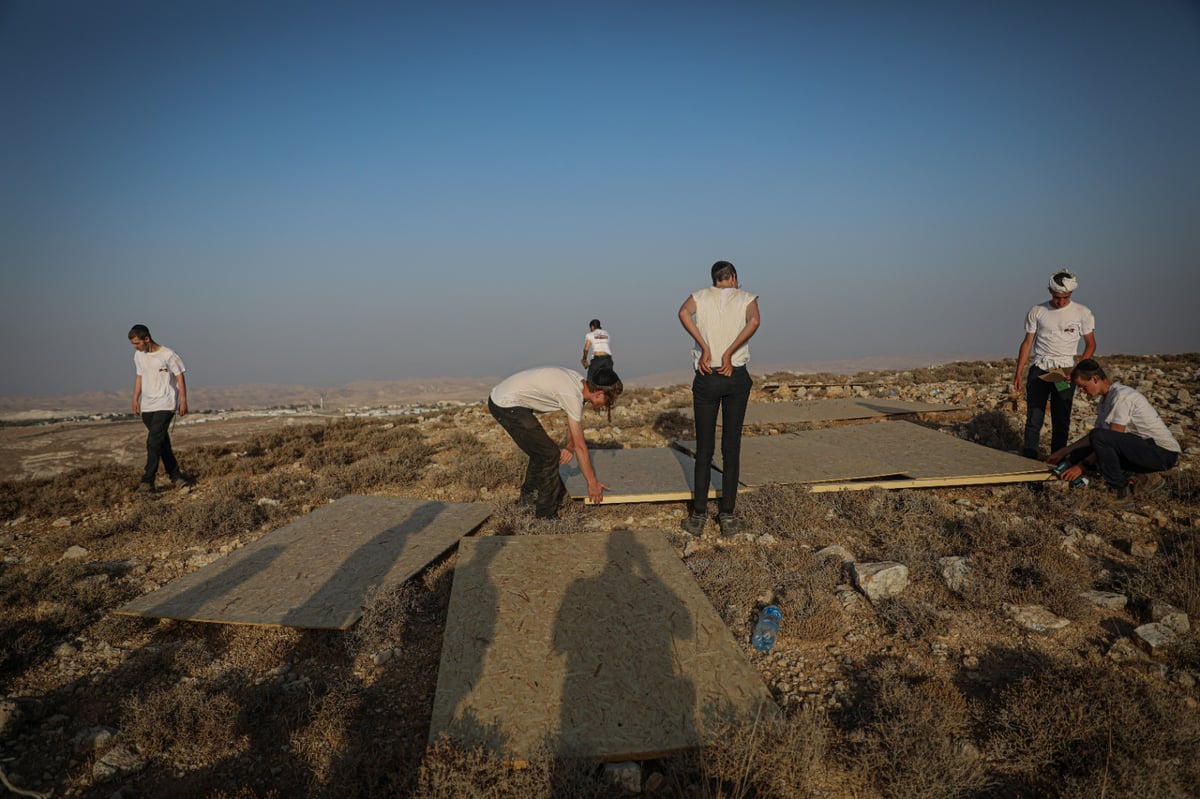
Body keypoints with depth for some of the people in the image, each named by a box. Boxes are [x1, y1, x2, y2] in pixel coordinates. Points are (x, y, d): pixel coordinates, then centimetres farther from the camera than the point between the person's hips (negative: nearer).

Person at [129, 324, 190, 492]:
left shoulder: (168, 355, -11)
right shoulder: (138, 356, 7)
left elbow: (180, 377, -6)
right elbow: (139, 377, 18)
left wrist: (183, 401, -7)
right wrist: (135, 399, 14)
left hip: (164, 405, -6)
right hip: (146, 406, 6)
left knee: (154, 442, -14)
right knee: (162, 442, 9)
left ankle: (148, 481, -14)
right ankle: (175, 476, 17)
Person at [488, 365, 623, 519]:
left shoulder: (580, 382, 3)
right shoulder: (572, 396, -23)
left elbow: (574, 423, 15)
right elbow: (580, 446, -17)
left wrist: (569, 447, -2)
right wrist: (592, 483, -9)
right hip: (507, 405, -10)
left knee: (540, 450, 23)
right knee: (549, 455, -8)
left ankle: (528, 496, 41)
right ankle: (546, 516, 1)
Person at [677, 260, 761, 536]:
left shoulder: (700, 296, 7)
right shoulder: (747, 298, 6)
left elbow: (683, 312, -17)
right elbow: (754, 321, -17)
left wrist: (705, 348, -16)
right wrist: (729, 354, -15)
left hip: (706, 378, 0)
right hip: (737, 377, 0)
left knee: (704, 449, 6)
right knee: (731, 447, 6)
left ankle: (698, 517, 8)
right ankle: (727, 516, 9)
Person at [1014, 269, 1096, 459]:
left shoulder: (1082, 313, 2)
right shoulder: (1037, 312, 3)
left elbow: (1090, 344, 7)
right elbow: (1027, 343, 7)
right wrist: (1018, 373, 2)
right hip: (1039, 369, 0)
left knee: (1061, 421, 4)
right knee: (1033, 418, -3)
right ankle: (1029, 460, 0)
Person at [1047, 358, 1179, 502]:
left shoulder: (1121, 396, -18)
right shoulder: (1105, 400, 10)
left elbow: (1113, 439, -20)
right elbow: (1094, 436, 19)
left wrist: (1082, 465, -18)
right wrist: (1063, 452, 16)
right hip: (1143, 448, 9)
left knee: (1100, 437, -30)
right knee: (1077, 455, 2)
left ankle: (1118, 487, -11)